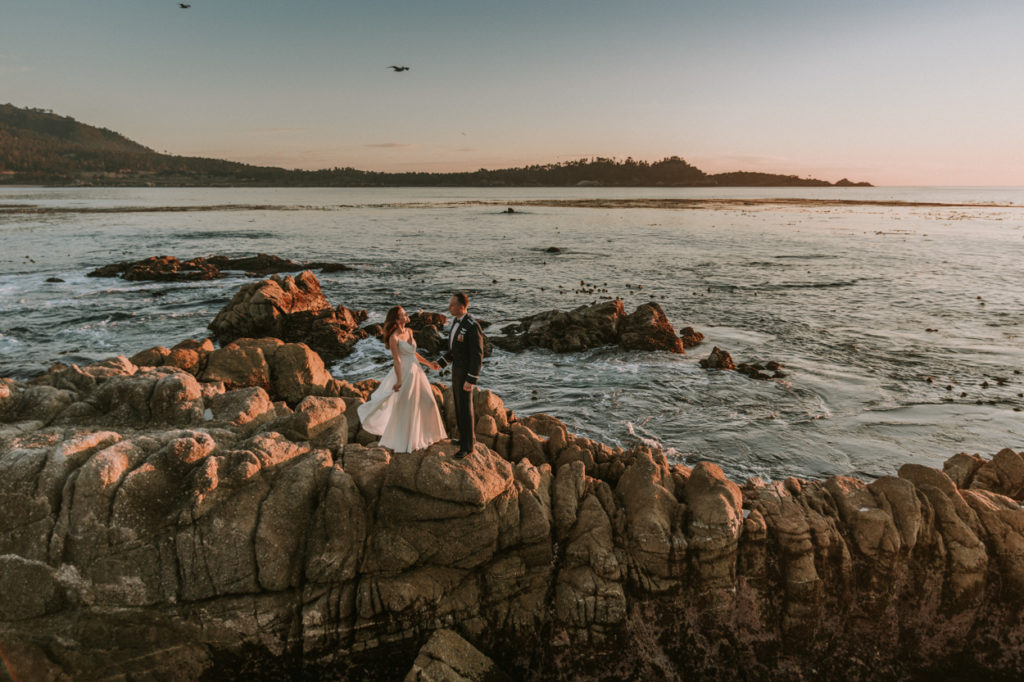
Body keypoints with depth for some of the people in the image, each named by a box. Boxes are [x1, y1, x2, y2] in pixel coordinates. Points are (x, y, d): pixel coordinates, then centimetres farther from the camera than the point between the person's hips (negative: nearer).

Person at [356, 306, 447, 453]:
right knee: (404, 408, 5)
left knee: (425, 402, 17)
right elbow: (397, 361, -18)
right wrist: (399, 381, -16)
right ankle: (402, 440, 23)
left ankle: (420, 434, 36)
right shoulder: (393, 338, -20)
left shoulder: (409, 331, 4)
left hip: (417, 371, 8)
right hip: (404, 373, -8)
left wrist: (429, 363, 11)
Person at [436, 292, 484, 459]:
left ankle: (467, 445, 14)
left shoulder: (472, 327, -28)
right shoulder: (457, 321, 4)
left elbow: (477, 355, -25)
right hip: (457, 368, 10)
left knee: (464, 409, 0)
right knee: (460, 405, 20)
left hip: (466, 371, -9)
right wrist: (442, 363, 13)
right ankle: (468, 437, 35)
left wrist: (471, 381, -25)